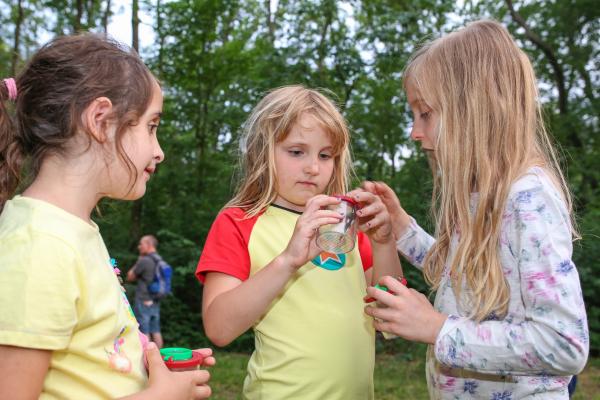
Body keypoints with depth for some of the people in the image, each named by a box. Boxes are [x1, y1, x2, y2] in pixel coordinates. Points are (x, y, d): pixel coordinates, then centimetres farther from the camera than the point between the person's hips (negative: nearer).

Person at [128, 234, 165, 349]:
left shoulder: (144, 261, -15)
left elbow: (130, 277, -4)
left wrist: (138, 261, 3)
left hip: (144, 301, -8)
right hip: (155, 301, 8)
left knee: (144, 333, -2)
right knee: (156, 332, 10)